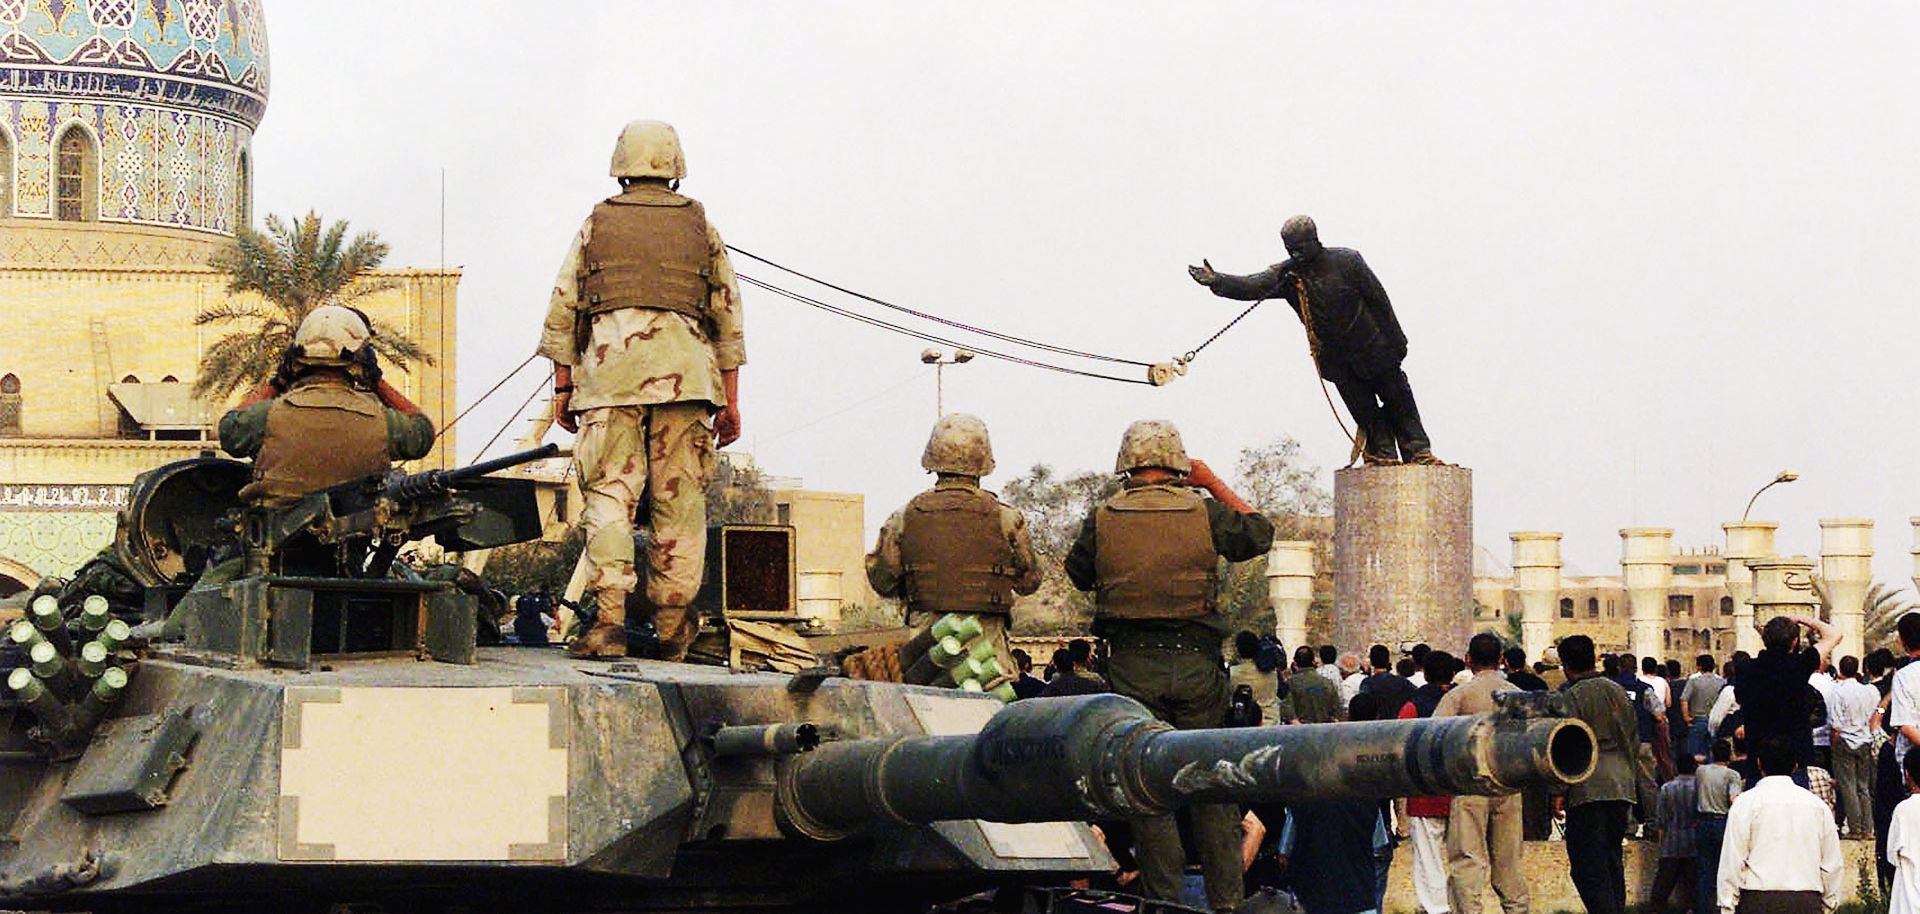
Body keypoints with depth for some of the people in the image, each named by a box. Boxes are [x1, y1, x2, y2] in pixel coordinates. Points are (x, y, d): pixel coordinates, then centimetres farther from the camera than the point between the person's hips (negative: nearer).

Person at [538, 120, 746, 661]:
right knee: (678, 500, 4)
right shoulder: (701, 228, 16)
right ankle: (672, 627, 3)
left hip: (609, 370, -1)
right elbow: (728, 318, 12)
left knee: (609, 495, -5)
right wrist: (730, 402, 14)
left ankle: (609, 620, -18)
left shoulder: (597, 224, 14)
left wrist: (562, 388, 13)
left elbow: (562, 309, 9)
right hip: (683, 374, 1)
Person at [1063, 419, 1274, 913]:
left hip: (1132, 666, -1)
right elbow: (1259, 533, 13)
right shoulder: (1204, 512, -4)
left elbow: (1079, 573, 12)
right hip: (1196, 664, 1)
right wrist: (1214, 484, 19)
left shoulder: (1102, 520, -4)